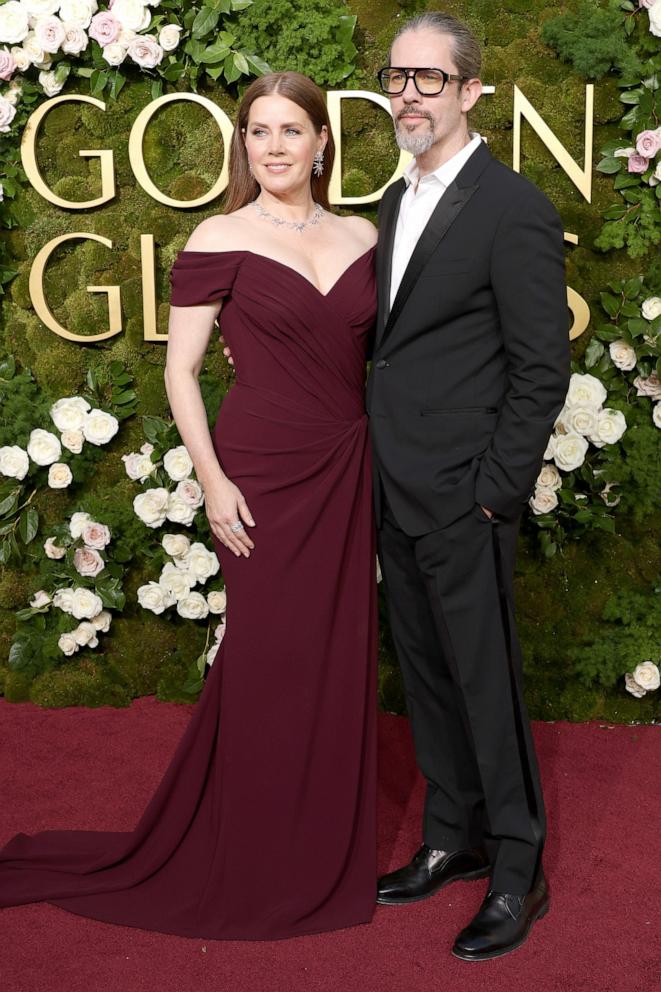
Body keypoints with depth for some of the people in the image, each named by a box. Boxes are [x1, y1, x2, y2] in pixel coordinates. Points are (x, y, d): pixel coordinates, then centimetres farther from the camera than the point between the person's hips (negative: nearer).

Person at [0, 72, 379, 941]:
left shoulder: (361, 238, 7)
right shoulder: (220, 242, -6)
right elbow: (180, 369, -6)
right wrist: (213, 481, -14)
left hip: (347, 473, 4)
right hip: (263, 473, -4)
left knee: (338, 656, 11)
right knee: (266, 657, 5)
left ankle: (327, 850, 30)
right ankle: (253, 865, 25)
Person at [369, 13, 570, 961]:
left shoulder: (514, 208, -13)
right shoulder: (396, 201, 13)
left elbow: (542, 368, -14)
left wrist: (493, 493, -14)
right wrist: (381, 471, 12)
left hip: (461, 500, -8)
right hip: (397, 497, 8)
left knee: (486, 682, 2)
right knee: (428, 678, 16)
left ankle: (518, 872, 18)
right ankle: (454, 838, 32)